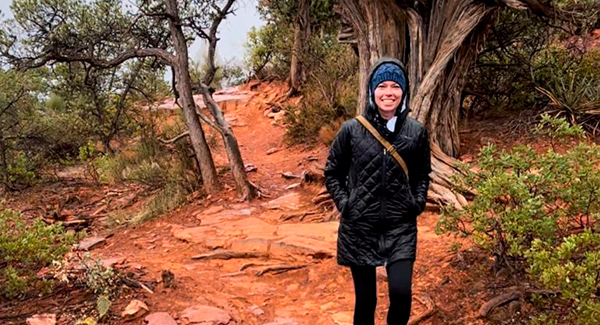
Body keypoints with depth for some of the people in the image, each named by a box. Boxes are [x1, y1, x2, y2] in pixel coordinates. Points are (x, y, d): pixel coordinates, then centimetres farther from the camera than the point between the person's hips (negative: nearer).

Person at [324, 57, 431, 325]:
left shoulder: (416, 132, 0)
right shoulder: (351, 130, -5)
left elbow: (422, 175, 14)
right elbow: (332, 172, 6)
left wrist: (417, 203, 0)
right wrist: (344, 204, -3)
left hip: (400, 226, 1)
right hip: (359, 226, 0)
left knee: (401, 292, -12)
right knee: (365, 298, 8)